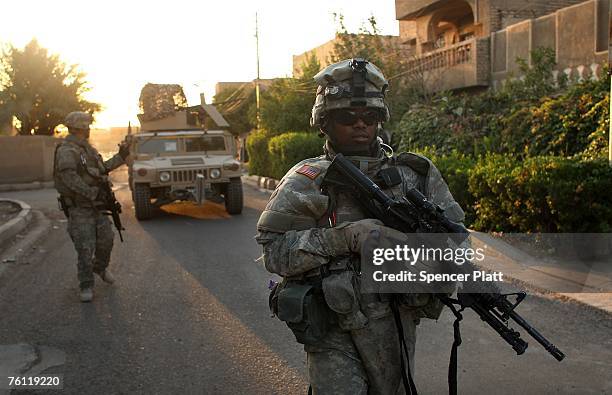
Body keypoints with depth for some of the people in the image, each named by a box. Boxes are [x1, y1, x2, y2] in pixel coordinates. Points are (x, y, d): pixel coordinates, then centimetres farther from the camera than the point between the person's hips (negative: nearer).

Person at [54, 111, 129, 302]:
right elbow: (69, 177, -28)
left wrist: (121, 156, 19)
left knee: (106, 239, 14)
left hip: (96, 206, 8)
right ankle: (86, 287, 7)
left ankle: (100, 267, 40)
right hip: (79, 209, -8)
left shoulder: (88, 148, 13)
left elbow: (103, 168, 24)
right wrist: (91, 193, -29)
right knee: (85, 249, -5)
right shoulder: (66, 151, -16)